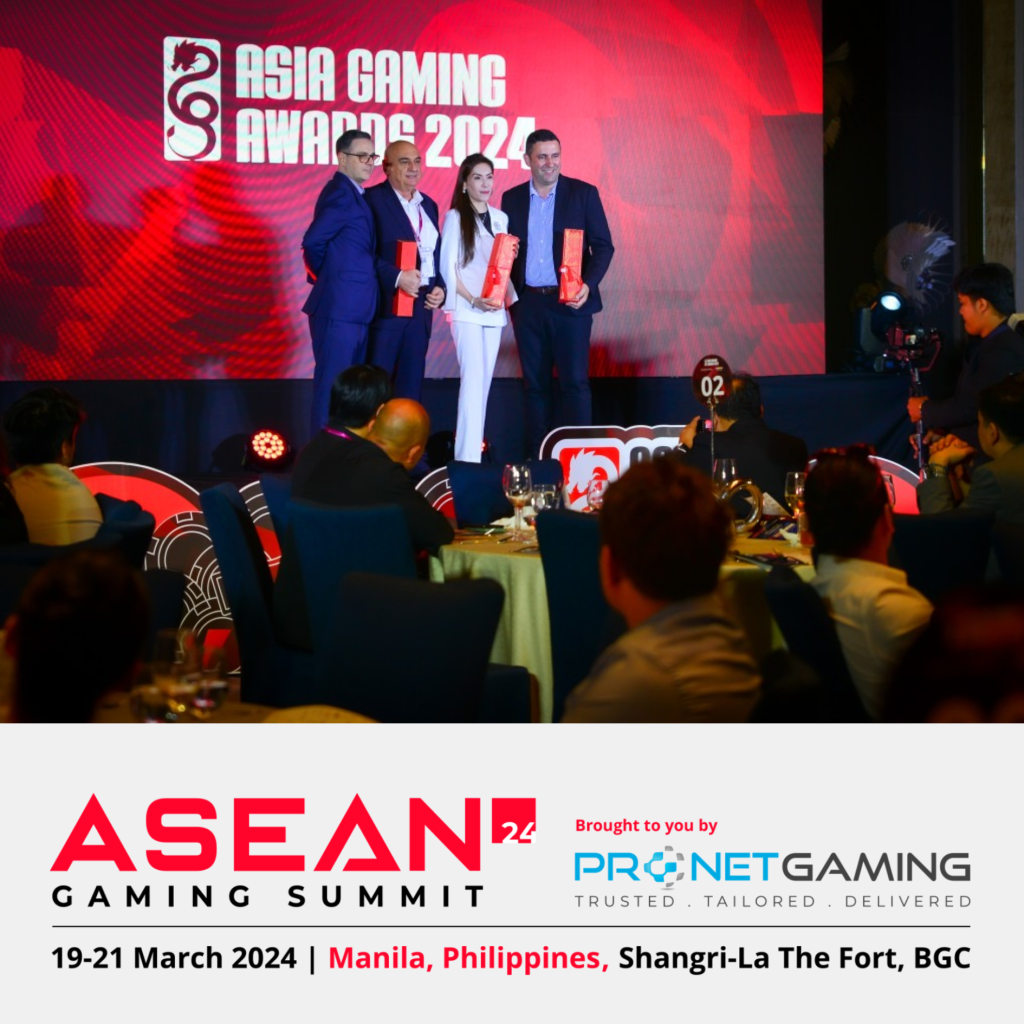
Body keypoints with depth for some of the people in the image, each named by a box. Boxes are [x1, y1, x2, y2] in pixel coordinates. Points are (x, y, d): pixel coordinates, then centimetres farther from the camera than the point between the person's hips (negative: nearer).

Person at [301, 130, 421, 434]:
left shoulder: (354, 195, 18)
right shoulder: (341, 193, -11)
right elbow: (313, 241, -18)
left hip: (355, 309, 10)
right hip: (339, 308, -10)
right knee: (332, 388, -6)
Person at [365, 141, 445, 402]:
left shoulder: (428, 205, 17)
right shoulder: (372, 199, -6)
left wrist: (440, 288, 3)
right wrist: (396, 277, -22)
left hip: (421, 305, 7)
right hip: (386, 303, -7)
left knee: (411, 385, 9)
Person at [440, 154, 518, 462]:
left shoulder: (500, 218, 12)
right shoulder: (455, 217, -2)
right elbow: (448, 266, -5)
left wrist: (508, 297, 1)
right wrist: (473, 300, -16)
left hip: (495, 310, 5)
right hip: (466, 309, -5)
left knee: (484, 379, 6)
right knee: (473, 378, -15)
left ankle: (474, 446, 13)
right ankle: (468, 455, -18)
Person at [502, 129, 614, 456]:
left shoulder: (583, 193, 2)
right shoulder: (512, 199, 10)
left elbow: (603, 245, 0)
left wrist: (588, 285, -14)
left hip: (570, 302, -3)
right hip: (528, 303, 3)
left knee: (575, 382, -6)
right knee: (535, 385, 5)